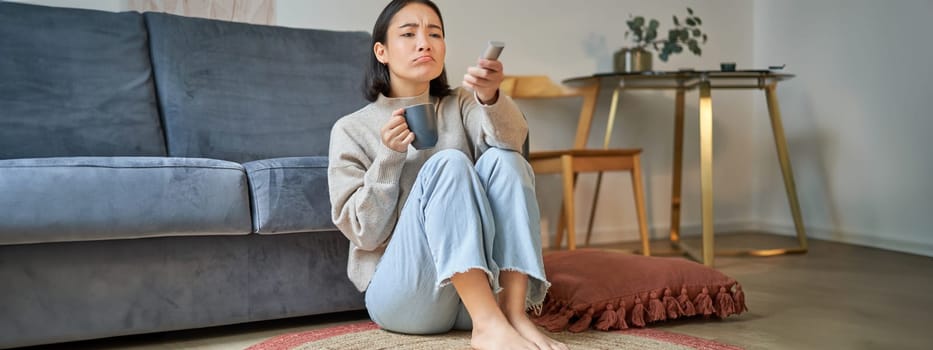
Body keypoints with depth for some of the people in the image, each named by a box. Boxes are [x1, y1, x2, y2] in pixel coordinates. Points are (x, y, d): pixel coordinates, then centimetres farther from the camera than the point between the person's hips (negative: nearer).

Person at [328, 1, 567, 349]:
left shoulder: (460, 105, 11)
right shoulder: (351, 129, 3)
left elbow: (511, 138, -13)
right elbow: (364, 233, -4)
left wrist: (490, 97, -35)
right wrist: (389, 158, -17)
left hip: (484, 289, 3)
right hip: (400, 294, -2)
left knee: (503, 159, -20)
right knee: (447, 163, -26)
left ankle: (514, 314, -29)